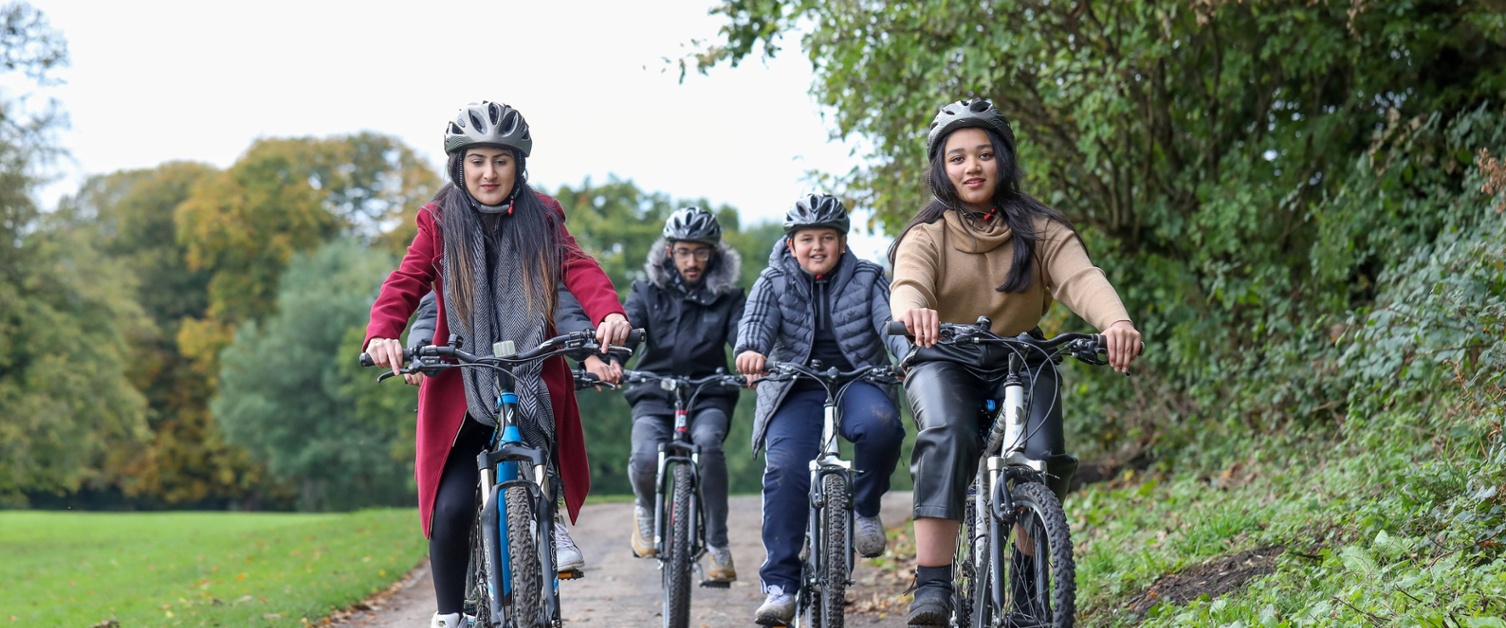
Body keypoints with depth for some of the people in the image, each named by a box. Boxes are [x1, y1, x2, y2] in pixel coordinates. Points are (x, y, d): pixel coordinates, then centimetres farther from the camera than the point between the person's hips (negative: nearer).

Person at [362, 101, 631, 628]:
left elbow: (579, 270, -9)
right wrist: (382, 334, -28)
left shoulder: (541, 219, 6)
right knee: (452, 507, -15)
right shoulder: (440, 224, 4)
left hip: (534, 386, 1)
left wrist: (610, 313, -30)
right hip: (461, 391, -1)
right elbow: (406, 283, -7)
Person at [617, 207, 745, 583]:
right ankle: (647, 508, 9)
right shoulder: (648, 291, 6)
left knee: (708, 442, -33)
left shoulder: (727, 297, 6)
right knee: (645, 459, -29)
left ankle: (717, 545, -21)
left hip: (708, 395, 0)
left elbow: (742, 335, -11)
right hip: (655, 394, 0)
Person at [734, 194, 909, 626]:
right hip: (797, 391, 0)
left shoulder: (867, 279, 6)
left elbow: (889, 320, -11)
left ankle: (865, 508, -5)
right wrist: (751, 351, -37)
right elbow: (757, 321, -12)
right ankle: (780, 583, -18)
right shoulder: (774, 282, 6)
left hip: (857, 383, 0)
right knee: (785, 468, -24)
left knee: (880, 425, -34)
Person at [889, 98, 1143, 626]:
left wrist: (1116, 321, -45)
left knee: (1041, 461, -23)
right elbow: (907, 285, -26)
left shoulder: (1039, 230, -3)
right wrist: (911, 312, -53)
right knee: (947, 439, -32)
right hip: (944, 362, -1)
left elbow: (1080, 277, -22)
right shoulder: (927, 235, -5)